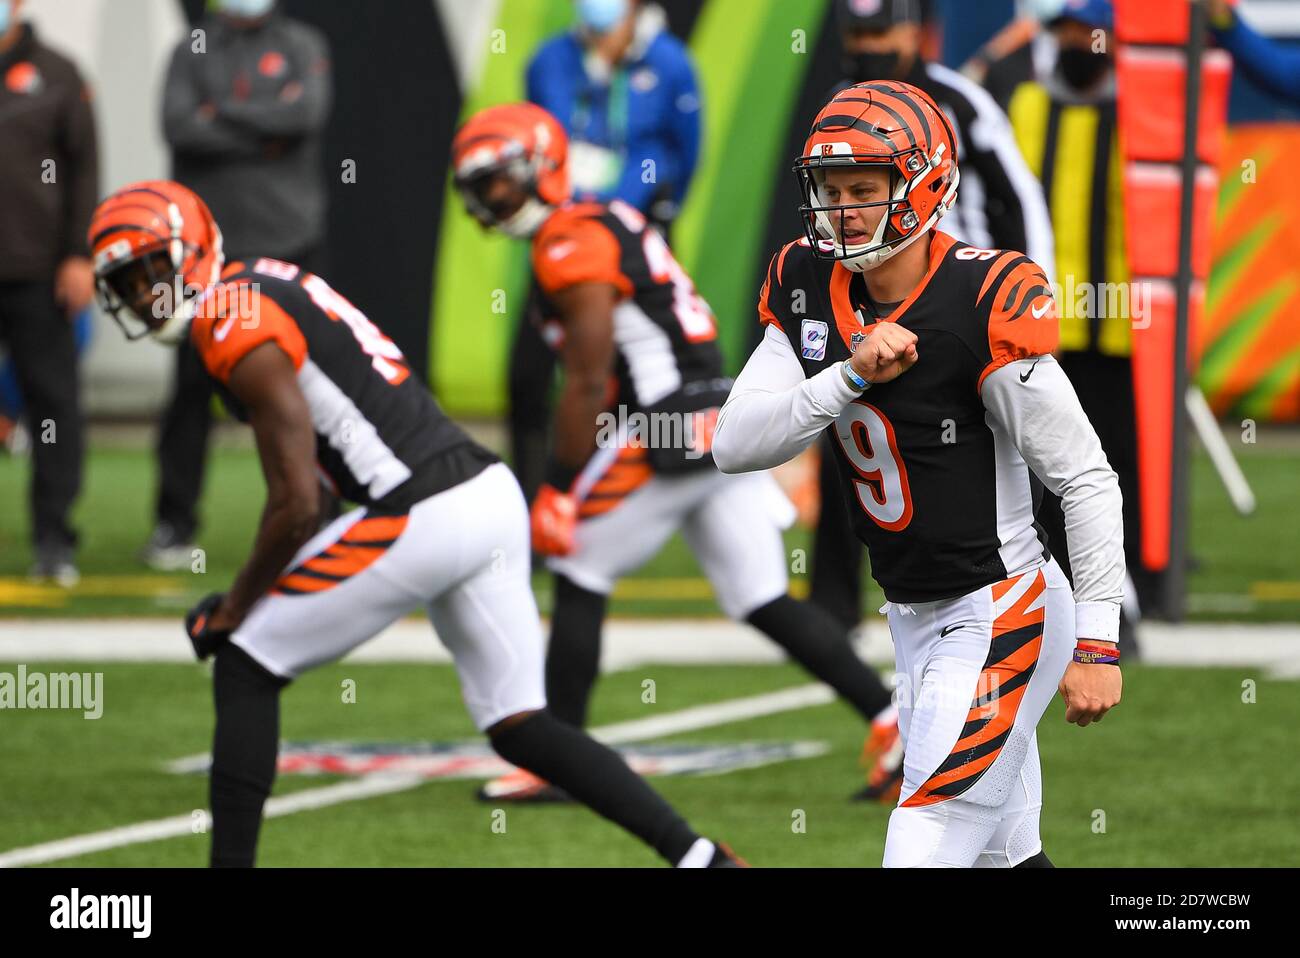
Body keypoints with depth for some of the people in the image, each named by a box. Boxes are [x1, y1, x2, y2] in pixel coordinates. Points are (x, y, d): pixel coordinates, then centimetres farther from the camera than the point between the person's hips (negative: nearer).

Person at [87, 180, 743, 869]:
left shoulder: (238, 334, -10)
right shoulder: (272, 284, 20)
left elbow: (297, 507, -13)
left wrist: (234, 607, 1)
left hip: (423, 521, -9)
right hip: (491, 494, 9)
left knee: (244, 668, 3)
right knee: (517, 726, 13)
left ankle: (231, 859, 4)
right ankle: (697, 855, 8)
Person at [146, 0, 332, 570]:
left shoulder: (302, 46, 9)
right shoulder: (192, 54, 9)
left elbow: (307, 112, -11)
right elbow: (180, 127, -9)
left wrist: (221, 114, -7)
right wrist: (265, 134, -11)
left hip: (290, 241, 0)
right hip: (209, 249, 0)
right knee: (193, 385, -2)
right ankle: (174, 523, 4)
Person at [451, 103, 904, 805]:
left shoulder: (571, 246, -9)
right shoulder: (613, 223, 21)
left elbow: (588, 385, -14)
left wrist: (560, 487, -10)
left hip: (662, 442, -9)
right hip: (722, 427, 9)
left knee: (579, 580, 2)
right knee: (766, 602, 8)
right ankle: (892, 723, 2)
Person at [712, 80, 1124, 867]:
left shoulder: (985, 304, -21)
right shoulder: (809, 287, 0)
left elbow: (1087, 478, -18)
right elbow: (734, 446, -6)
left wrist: (1097, 645, -19)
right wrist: (850, 375, -21)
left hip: (1001, 619, -7)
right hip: (914, 617, 7)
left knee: (924, 849, -13)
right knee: (1005, 855, 16)